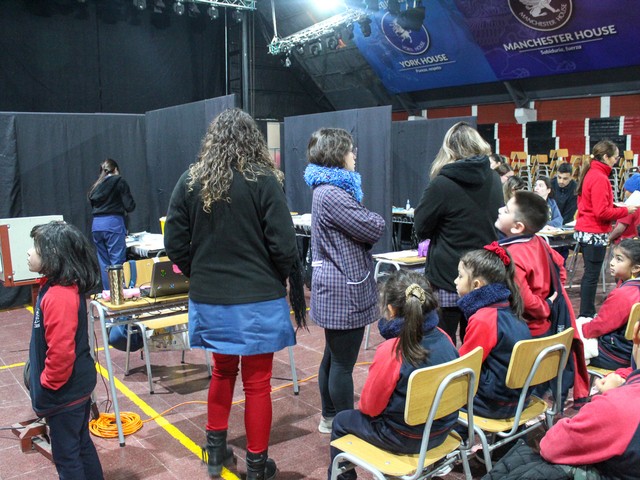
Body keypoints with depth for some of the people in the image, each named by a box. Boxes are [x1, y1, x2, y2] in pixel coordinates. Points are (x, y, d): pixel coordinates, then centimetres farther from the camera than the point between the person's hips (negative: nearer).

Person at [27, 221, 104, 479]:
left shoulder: (58, 296, -27)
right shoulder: (59, 286, 4)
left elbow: (60, 352, -29)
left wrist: (46, 387, -16)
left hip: (64, 392, -9)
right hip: (77, 385, 9)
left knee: (66, 454, 6)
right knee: (81, 444, 21)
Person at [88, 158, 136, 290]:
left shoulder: (96, 186, 17)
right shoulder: (119, 182, 2)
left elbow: (93, 206, 13)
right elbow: (129, 206, -4)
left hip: (96, 225, 6)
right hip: (113, 224, -6)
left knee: (104, 263, 11)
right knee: (117, 262, -4)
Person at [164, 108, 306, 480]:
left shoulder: (191, 182, -1)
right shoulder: (264, 180, -11)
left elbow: (176, 245, 3)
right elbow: (283, 245, -11)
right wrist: (280, 281, 6)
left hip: (209, 299, 4)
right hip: (258, 300, -3)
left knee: (223, 371, 24)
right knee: (257, 382, 10)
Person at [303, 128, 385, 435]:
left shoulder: (327, 189, 14)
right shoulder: (331, 194, -20)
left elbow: (361, 231, 16)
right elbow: (373, 228, -17)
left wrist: (366, 225, -4)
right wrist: (375, 222, 3)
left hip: (334, 285, 11)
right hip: (344, 288, -11)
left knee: (333, 355, 20)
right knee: (343, 362, 0)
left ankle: (330, 417, 34)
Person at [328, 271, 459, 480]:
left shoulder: (390, 351, -28)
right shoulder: (444, 338, -10)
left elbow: (369, 406, -16)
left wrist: (364, 405, 8)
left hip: (405, 438, -6)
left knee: (341, 422, 17)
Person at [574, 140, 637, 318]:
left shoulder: (590, 173, 10)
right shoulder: (600, 178, -19)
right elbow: (602, 212, -22)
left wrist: (616, 206, 9)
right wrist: (625, 210, -11)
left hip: (585, 231, 10)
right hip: (595, 233, -10)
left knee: (590, 274, 16)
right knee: (592, 275, -2)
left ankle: (587, 312, 25)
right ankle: (586, 315, 5)